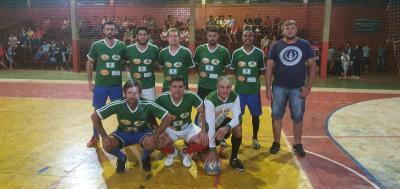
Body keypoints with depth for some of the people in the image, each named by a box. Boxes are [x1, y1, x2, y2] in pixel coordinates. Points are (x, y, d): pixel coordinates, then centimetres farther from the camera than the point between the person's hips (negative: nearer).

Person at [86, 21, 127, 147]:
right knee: (97, 111, 10)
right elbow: (89, 63, 5)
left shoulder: (122, 46, -3)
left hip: (117, 85, 0)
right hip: (100, 84, 0)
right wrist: (89, 81, 3)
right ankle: (95, 136, 27)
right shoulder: (96, 45, -5)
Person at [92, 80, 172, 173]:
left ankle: (145, 157, 6)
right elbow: (95, 116, -20)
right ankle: (121, 158, 9)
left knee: (152, 143, -32)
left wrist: (155, 136, -29)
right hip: (122, 133, 1)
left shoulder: (147, 105, -28)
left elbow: (167, 118, -25)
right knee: (107, 145, -26)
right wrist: (104, 136, -23)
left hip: (143, 132, -1)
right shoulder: (118, 105, -26)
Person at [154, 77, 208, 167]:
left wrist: (204, 131, -18)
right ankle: (171, 153, 10)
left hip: (188, 128, 0)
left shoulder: (191, 96, -26)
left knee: (205, 142, -22)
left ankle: (187, 152, 12)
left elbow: (202, 112, -12)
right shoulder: (162, 98, -24)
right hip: (169, 128, 0)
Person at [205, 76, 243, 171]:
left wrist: (227, 127, -47)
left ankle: (233, 159, -7)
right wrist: (212, 149, -38)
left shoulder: (235, 97, -18)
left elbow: (237, 117, -25)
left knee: (238, 128, -26)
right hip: (207, 126, -4)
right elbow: (210, 125, -36)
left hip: (221, 122, 4)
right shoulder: (210, 100, -32)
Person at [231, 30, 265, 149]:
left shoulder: (259, 53, -2)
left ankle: (255, 138, 27)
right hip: (239, 89, 0)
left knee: (255, 114, 9)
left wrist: (254, 79, 2)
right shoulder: (236, 53, -1)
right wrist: (238, 77, 0)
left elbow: (261, 70, 8)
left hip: (254, 89, 0)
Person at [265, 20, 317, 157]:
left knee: (298, 116, 7)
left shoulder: (304, 45, 0)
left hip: (298, 88, 0)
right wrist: (268, 88, -5)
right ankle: (276, 143, 21)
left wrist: (308, 86, -6)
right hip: (279, 87, 0)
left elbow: (312, 66, 1)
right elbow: (269, 67, 0)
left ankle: (297, 144, 23)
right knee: (276, 115, 6)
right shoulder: (276, 46, 0)